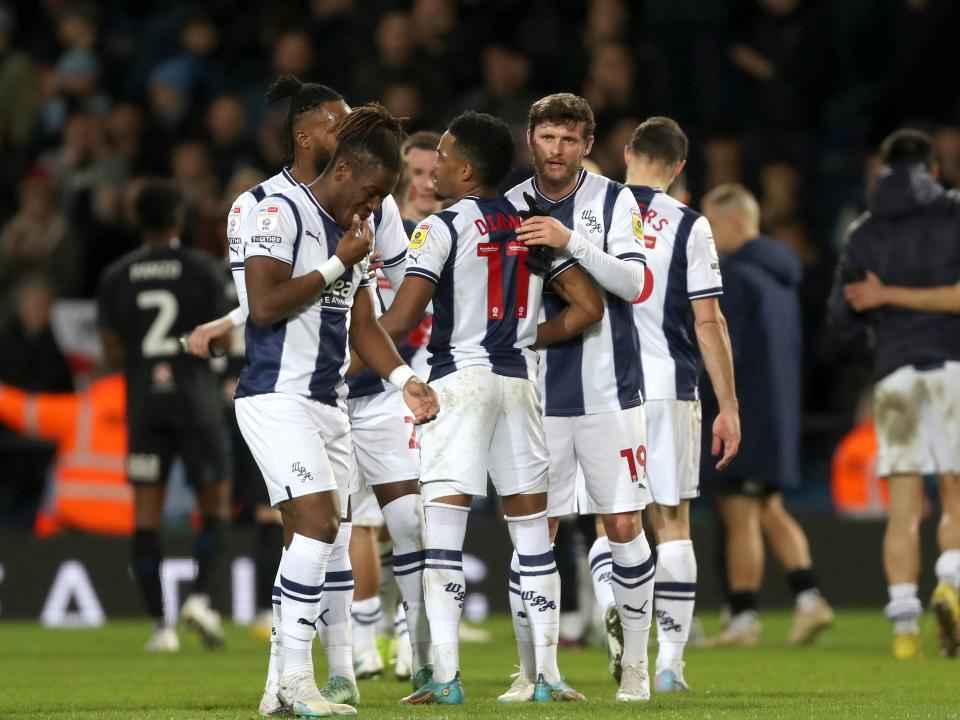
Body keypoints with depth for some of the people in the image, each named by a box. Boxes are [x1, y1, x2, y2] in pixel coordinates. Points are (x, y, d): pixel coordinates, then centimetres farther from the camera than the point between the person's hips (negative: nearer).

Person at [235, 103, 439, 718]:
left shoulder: (356, 232, 17)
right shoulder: (280, 215, -10)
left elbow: (363, 323, 19)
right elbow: (265, 306, -19)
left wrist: (404, 378, 4)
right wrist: (339, 264, -14)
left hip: (329, 402, 9)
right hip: (276, 396, -9)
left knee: (312, 541, 5)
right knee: (318, 520, -18)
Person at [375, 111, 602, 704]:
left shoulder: (442, 229, -7)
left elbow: (401, 320, -13)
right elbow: (588, 307, 6)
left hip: (460, 378, -5)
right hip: (519, 379, 5)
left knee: (444, 528, -5)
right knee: (532, 528, 10)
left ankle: (446, 676, -11)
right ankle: (548, 673, 9)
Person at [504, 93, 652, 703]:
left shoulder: (614, 201, 0)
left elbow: (633, 283, -14)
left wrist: (571, 241, -24)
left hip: (609, 393, -2)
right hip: (538, 397, 2)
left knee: (625, 526, -1)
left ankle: (636, 665, 11)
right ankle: (530, 671, 10)